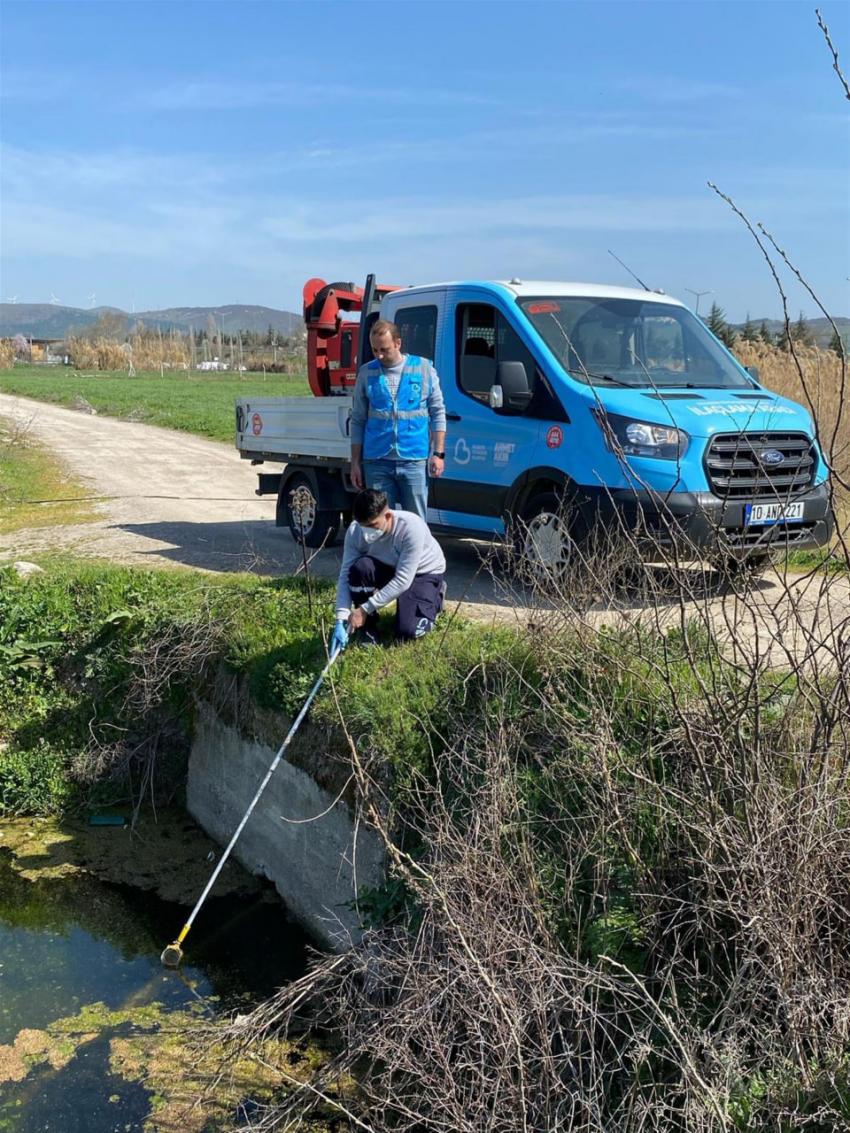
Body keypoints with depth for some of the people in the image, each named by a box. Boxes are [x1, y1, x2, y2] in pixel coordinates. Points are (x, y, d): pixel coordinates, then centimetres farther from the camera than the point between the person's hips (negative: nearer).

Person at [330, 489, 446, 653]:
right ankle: (368, 630, -9)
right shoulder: (355, 531, -25)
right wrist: (341, 619, -34)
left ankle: (434, 598, 13)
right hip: (389, 568, 3)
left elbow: (402, 581, -35)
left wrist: (365, 609, -34)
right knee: (360, 567, -31)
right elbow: (346, 575, -22)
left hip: (425, 573, -3)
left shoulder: (411, 527, -37)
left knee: (406, 632, -20)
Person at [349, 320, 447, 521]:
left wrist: (438, 453, -1)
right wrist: (355, 462, 6)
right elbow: (357, 421, 10)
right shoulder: (366, 373, 7)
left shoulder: (423, 368, 4)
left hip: (414, 461, -1)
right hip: (376, 462, 1)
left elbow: (438, 413, 7)